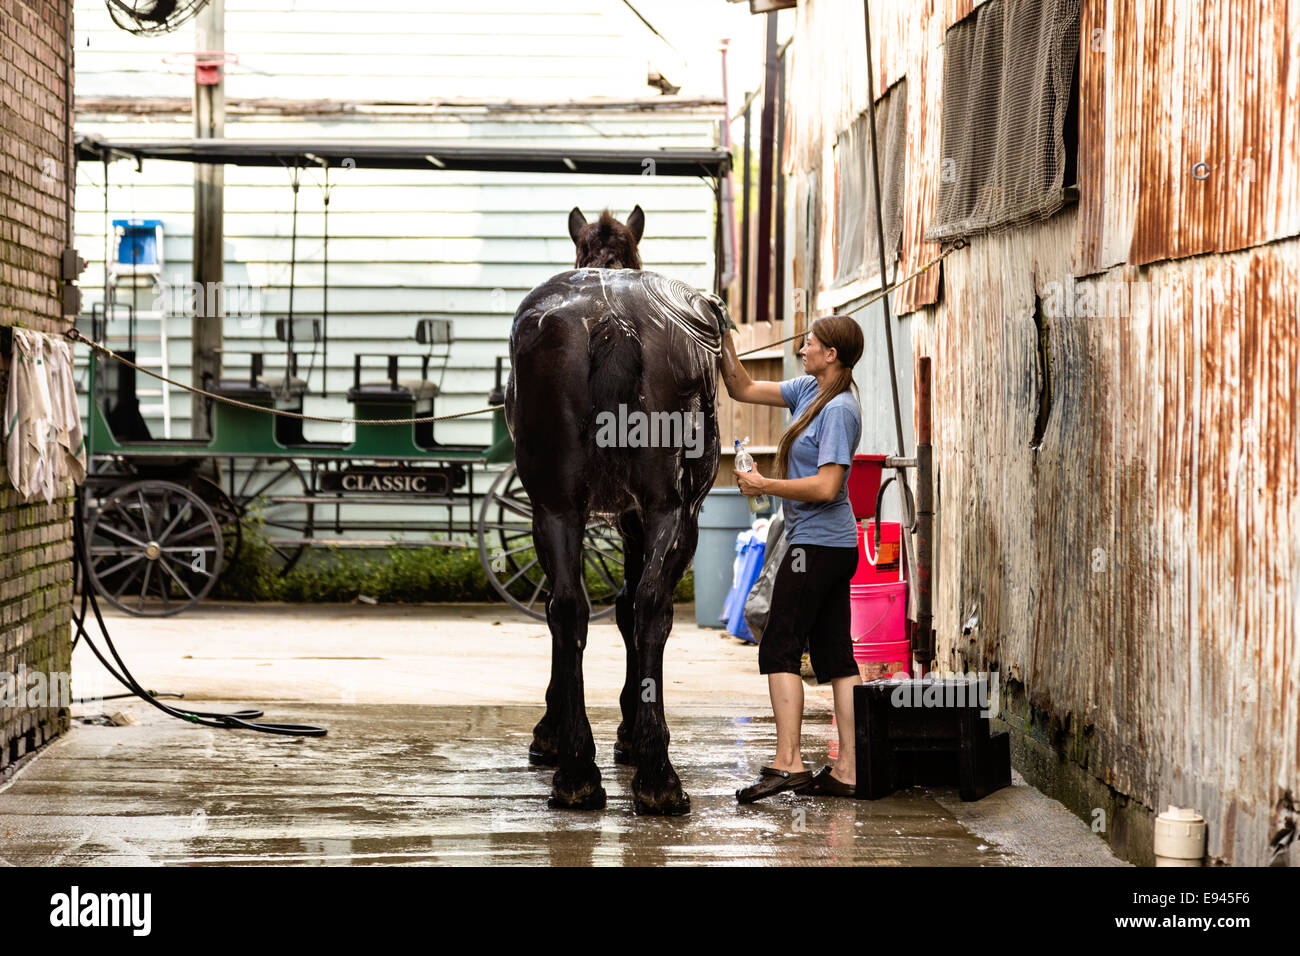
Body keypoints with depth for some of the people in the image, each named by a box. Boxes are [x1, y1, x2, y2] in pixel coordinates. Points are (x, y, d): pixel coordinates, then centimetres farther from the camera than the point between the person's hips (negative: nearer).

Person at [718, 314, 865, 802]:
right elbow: (743, 390, 20)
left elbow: (825, 487, -22)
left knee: (780, 648, -9)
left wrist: (763, 485, -15)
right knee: (835, 655, 6)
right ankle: (847, 770, 6)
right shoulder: (809, 390, 12)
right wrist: (723, 341, 9)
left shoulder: (840, 409, -15)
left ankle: (788, 762, -14)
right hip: (836, 546, 9)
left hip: (818, 543, -9)